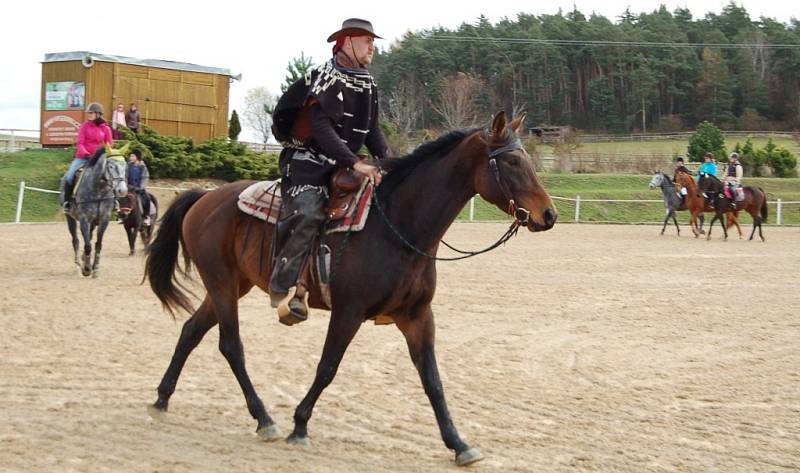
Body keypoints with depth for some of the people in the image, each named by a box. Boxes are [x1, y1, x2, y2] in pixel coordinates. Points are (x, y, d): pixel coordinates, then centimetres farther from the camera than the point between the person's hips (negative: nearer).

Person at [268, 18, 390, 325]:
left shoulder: (368, 84, 13)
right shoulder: (326, 78, -11)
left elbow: (371, 129, 16)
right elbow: (321, 128, -22)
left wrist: (386, 160, -2)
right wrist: (356, 163, -29)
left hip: (343, 165, 8)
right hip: (308, 161, -8)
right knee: (308, 215, -29)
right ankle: (285, 288, -27)